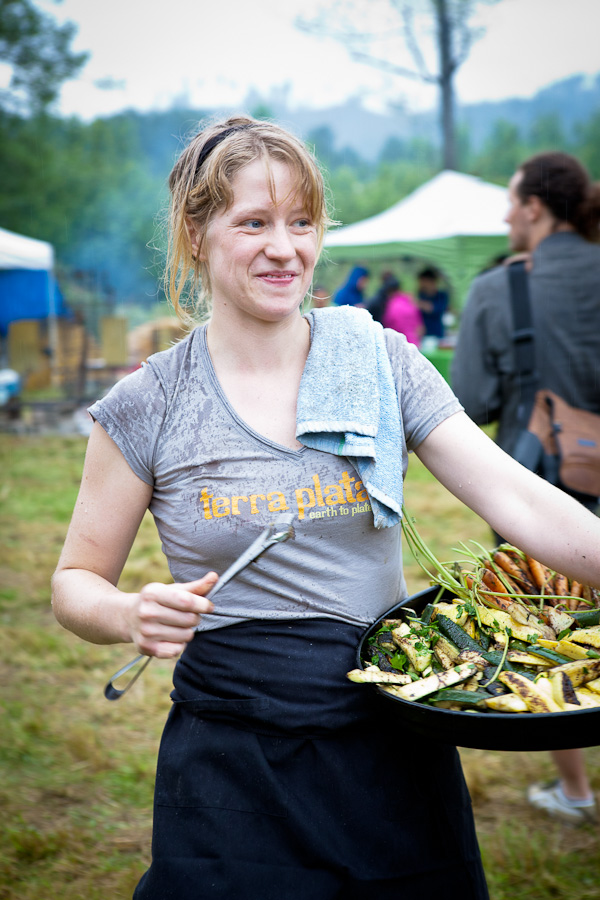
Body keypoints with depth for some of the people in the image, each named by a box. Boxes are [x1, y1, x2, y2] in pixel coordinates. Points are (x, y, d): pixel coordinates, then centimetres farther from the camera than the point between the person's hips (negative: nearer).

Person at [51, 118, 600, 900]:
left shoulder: (379, 360, -2)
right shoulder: (146, 408, -5)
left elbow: (514, 495, -8)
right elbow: (76, 584, 2)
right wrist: (134, 616, -19)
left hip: (395, 746, 2)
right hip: (234, 769, -1)